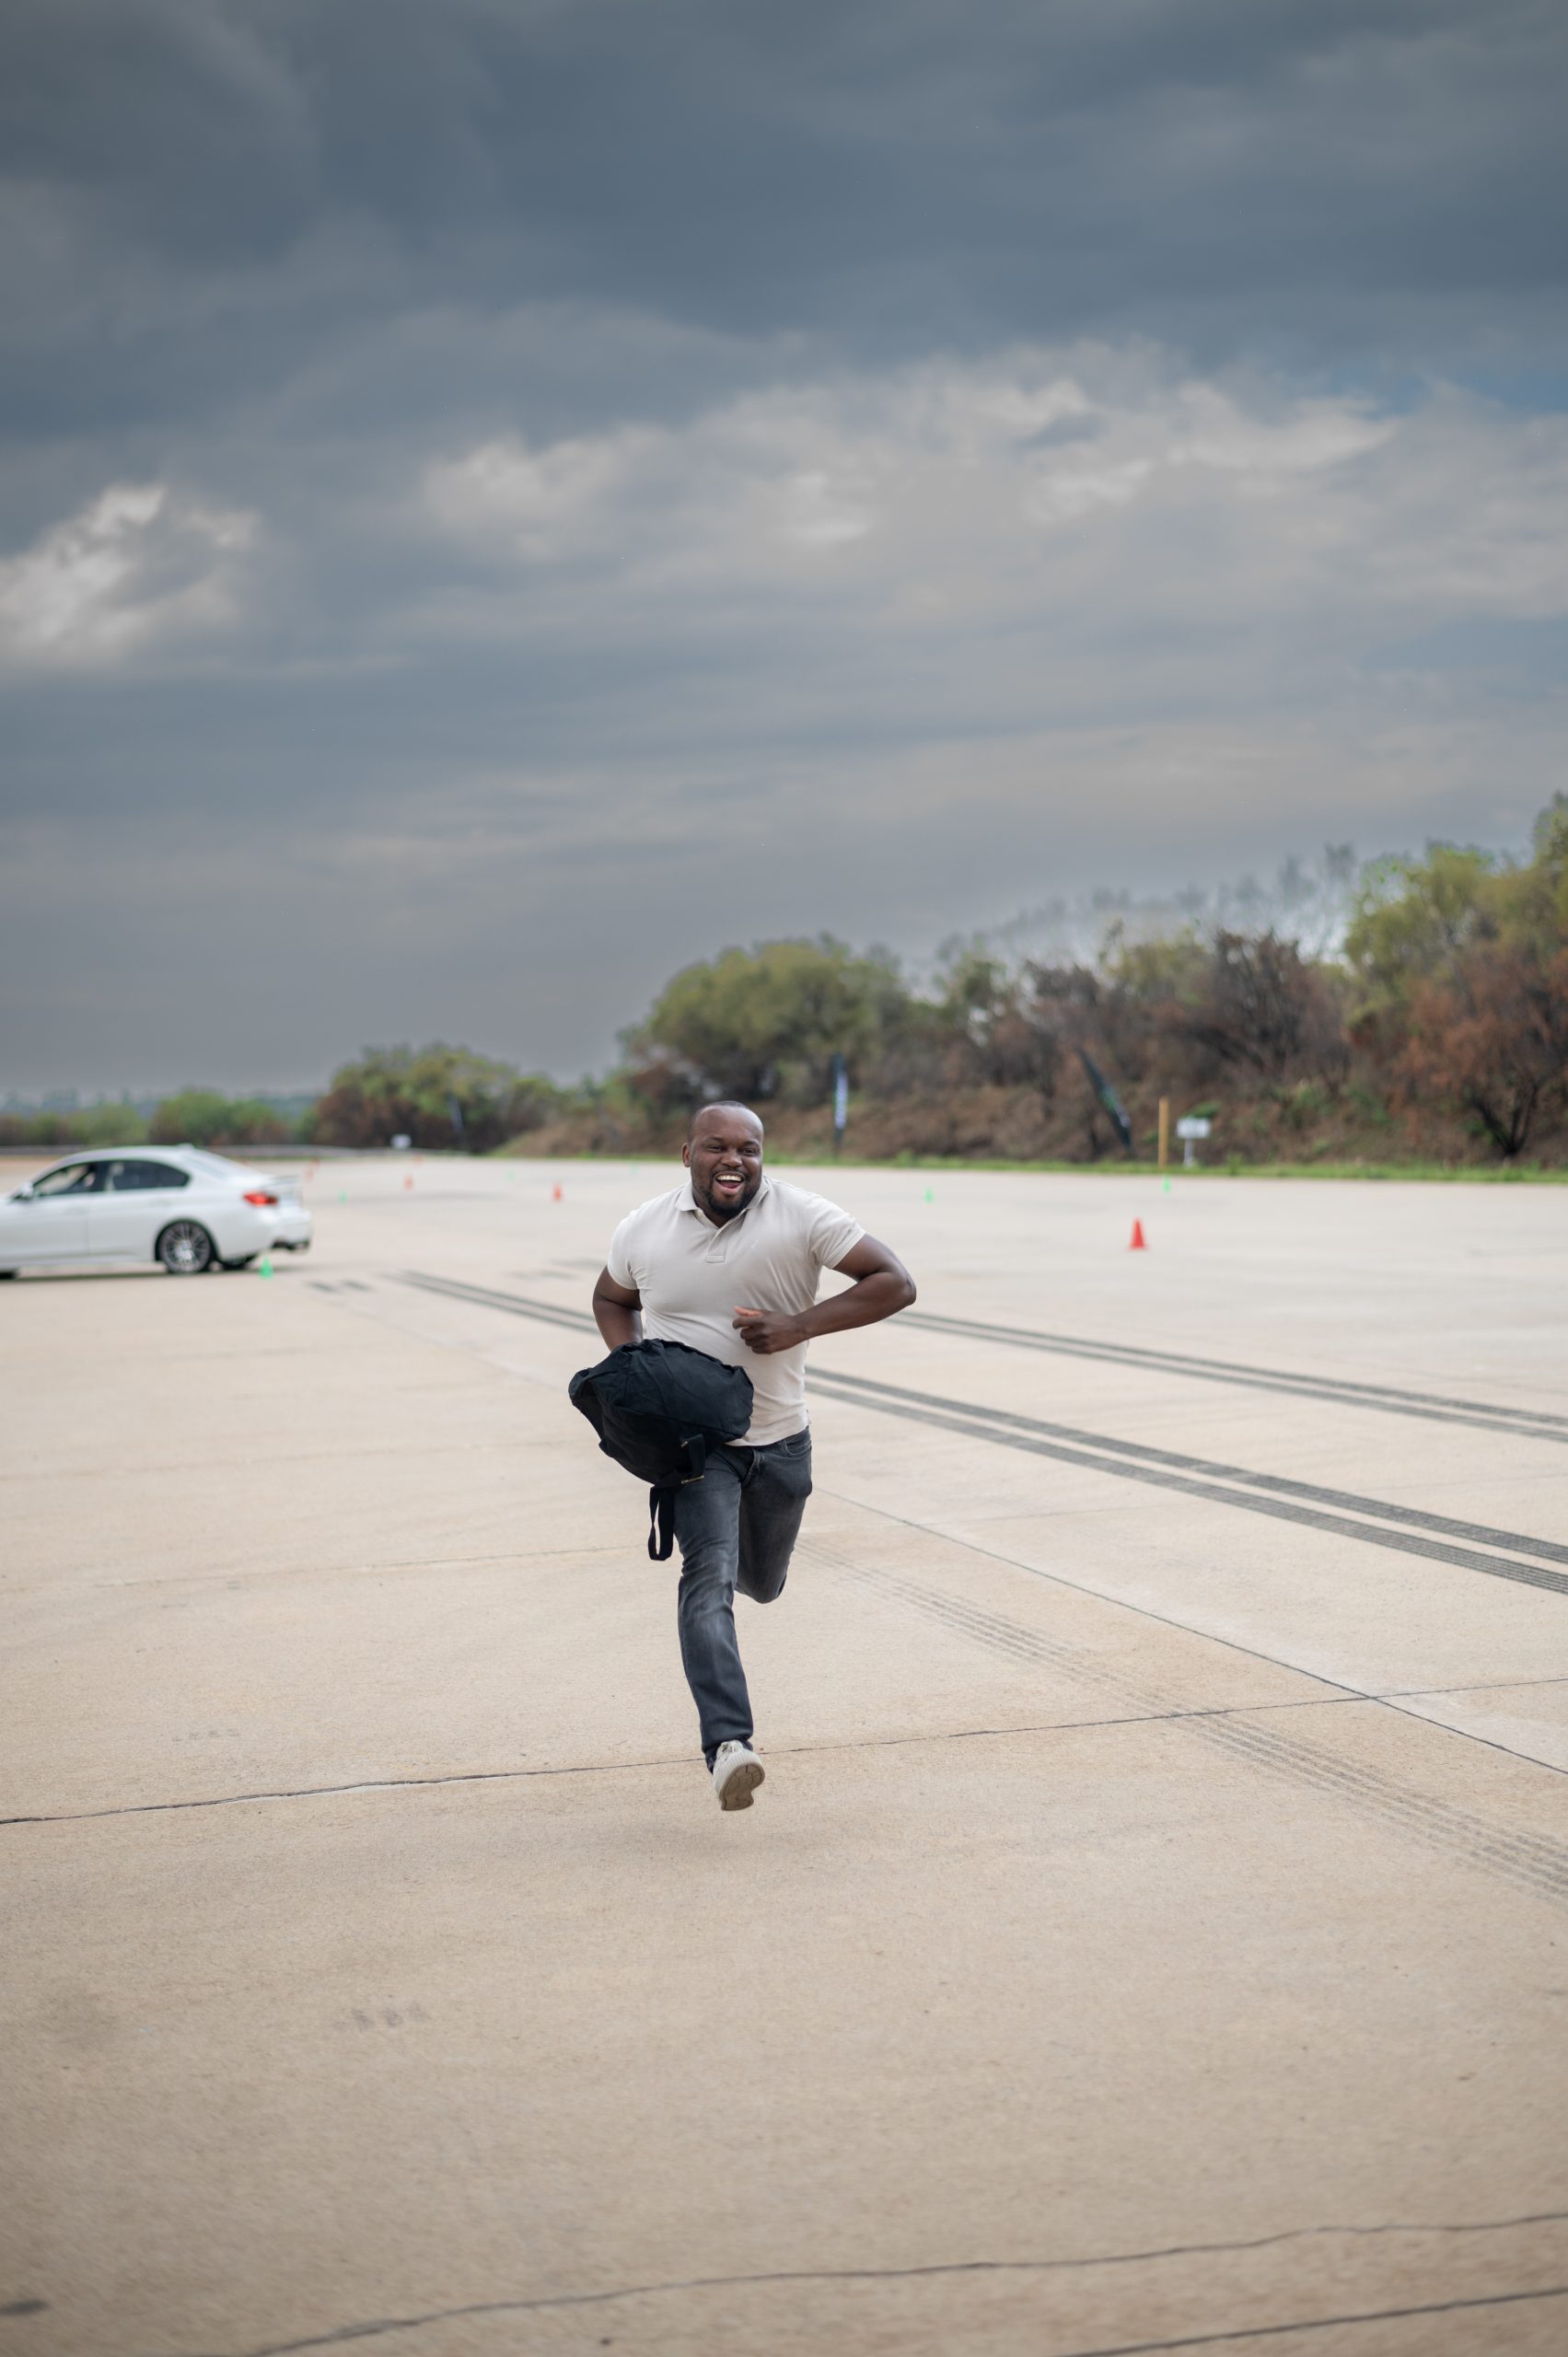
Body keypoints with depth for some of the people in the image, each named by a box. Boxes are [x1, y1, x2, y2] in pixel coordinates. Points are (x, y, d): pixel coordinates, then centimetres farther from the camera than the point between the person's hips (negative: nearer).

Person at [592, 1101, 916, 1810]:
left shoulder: (803, 1218, -13)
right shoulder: (643, 1232, -5)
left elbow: (895, 1282, -13)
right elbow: (611, 1300, 16)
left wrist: (800, 1326, -23)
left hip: (780, 1438, 2)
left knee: (762, 1583, 20)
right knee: (710, 1578, -21)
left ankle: (723, 1555, 58)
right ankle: (728, 1745, -30)